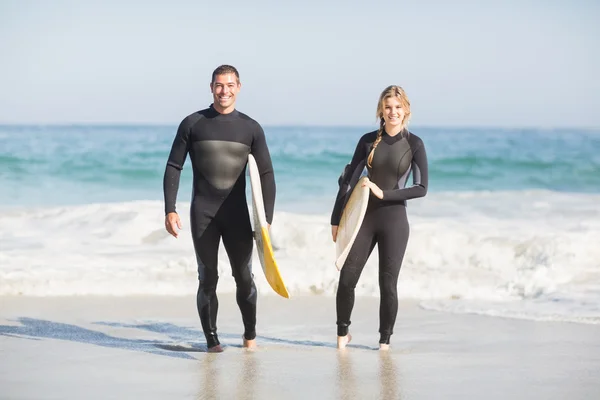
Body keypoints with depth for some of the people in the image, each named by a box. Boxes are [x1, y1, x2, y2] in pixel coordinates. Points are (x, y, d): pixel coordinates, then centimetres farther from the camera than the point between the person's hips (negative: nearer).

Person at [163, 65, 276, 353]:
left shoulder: (251, 129, 5)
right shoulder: (192, 124, 3)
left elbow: (266, 175, 4)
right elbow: (173, 167, 3)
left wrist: (267, 218, -5)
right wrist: (170, 210, -6)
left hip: (237, 213, 1)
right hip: (202, 213, -1)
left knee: (244, 277, 0)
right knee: (208, 278, -1)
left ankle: (250, 334, 19)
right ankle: (211, 339, 7)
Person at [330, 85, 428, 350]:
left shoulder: (414, 144, -2)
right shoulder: (368, 140, 3)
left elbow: (421, 188, -8)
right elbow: (349, 180, 7)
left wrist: (384, 193, -16)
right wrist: (336, 218, 4)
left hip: (394, 220, -2)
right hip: (364, 217, 2)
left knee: (388, 284, 0)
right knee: (347, 279, -1)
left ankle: (385, 341, 14)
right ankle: (342, 332, 18)